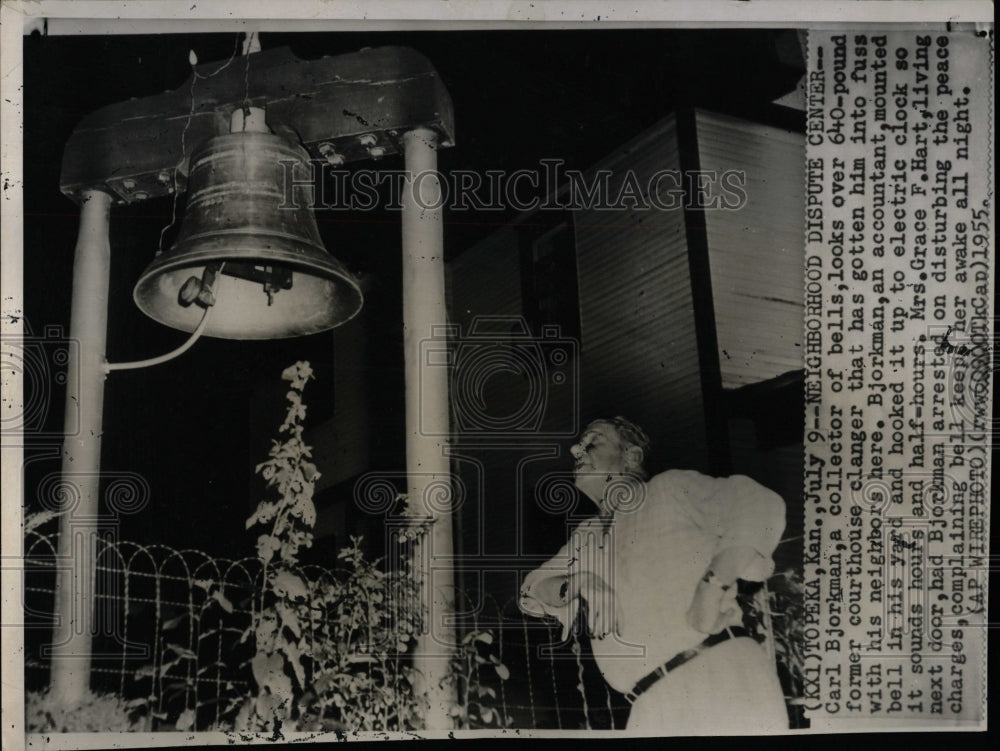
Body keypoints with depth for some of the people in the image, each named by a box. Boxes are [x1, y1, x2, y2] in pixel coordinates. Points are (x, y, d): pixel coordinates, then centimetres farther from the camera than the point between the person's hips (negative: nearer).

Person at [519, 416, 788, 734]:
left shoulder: (670, 490, 4)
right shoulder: (587, 537, 22)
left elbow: (758, 503, -9)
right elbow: (533, 587, 26)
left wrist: (715, 585, -23)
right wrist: (566, 587, 2)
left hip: (720, 673, -5)